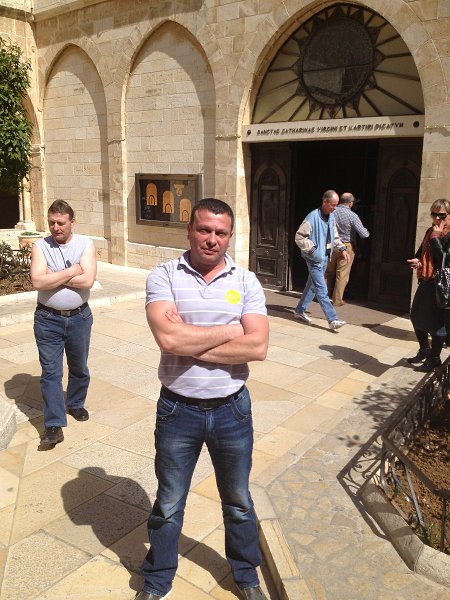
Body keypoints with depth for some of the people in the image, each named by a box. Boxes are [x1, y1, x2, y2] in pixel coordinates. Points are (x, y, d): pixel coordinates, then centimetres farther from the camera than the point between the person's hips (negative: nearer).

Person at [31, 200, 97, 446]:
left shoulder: (85, 244, -6)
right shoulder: (40, 246, -5)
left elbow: (88, 280, -19)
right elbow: (38, 282, -18)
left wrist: (53, 276, -16)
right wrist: (71, 272, -17)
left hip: (79, 317, 1)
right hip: (48, 319, -1)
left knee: (79, 367, 17)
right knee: (51, 372, 0)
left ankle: (75, 404, 41)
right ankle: (54, 425, 6)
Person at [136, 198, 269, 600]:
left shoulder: (246, 281, -5)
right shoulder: (164, 276, -9)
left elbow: (258, 347, -18)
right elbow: (168, 338, -25)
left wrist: (190, 341, -19)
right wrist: (230, 330, -16)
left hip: (231, 410, 1)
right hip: (178, 410, -1)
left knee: (238, 502, 22)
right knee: (168, 506, 19)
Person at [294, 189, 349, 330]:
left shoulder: (331, 217, 8)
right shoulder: (313, 217, -17)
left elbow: (335, 236, 21)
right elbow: (299, 237, -17)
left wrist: (342, 249, 9)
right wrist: (312, 251, -20)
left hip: (325, 257, 9)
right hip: (315, 259, -9)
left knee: (312, 286, 16)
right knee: (321, 289, -9)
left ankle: (300, 311, 29)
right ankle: (332, 319, -10)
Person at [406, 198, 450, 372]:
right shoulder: (430, 231, 13)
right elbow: (421, 252, 21)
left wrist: (435, 237, -19)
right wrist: (417, 261, -1)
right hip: (425, 282, 8)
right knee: (417, 318, 16)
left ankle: (434, 358, 17)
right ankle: (424, 351, 35)